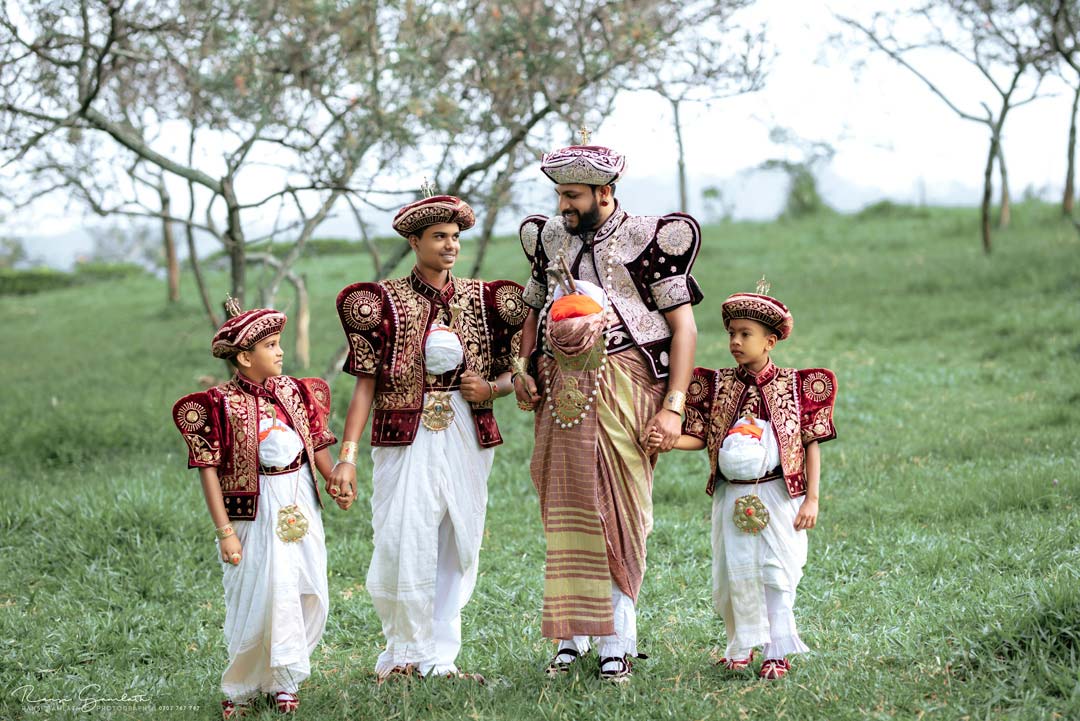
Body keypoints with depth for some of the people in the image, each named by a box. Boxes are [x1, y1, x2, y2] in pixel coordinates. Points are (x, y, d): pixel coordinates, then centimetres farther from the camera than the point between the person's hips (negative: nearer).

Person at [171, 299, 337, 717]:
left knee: (310, 596, 3)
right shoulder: (221, 404, -11)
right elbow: (208, 470, -10)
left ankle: (282, 679, 18)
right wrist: (224, 531, -14)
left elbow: (317, 445, 10)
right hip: (254, 513, -5)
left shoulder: (294, 392, 5)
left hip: (300, 506, 5)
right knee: (261, 599, -5)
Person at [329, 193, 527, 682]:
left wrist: (490, 389, -8)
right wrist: (347, 455, -10)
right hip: (405, 442, -3)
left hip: (467, 441, 3)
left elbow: (512, 375, 16)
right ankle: (405, 651, 10)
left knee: (458, 550, 3)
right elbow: (365, 384, -2)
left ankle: (440, 657, 12)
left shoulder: (482, 300, 11)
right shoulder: (385, 303, 2)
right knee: (403, 548, -8)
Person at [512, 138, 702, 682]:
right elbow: (534, 311, 25)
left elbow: (683, 326, -5)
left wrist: (673, 407, -11)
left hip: (621, 386, -5)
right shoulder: (549, 238, 13)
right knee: (564, 510, 4)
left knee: (618, 510, -4)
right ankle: (572, 635, 12)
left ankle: (617, 641, 1)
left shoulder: (647, 239, -4)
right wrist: (522, 367, 6)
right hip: (560, 389, 5)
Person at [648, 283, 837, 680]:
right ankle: (741, 647, 21)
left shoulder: (795, 386, -2)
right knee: (733, 572, 6)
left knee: (776, 572, -2)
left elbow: (811, 443, 0)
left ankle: (777, 652, 5)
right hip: (732, 495, 3)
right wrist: (664, 440, -15)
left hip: (777, 495, -2)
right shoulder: (718, 385, 4)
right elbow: (699, 437, 5)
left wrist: (811, 499, -4)